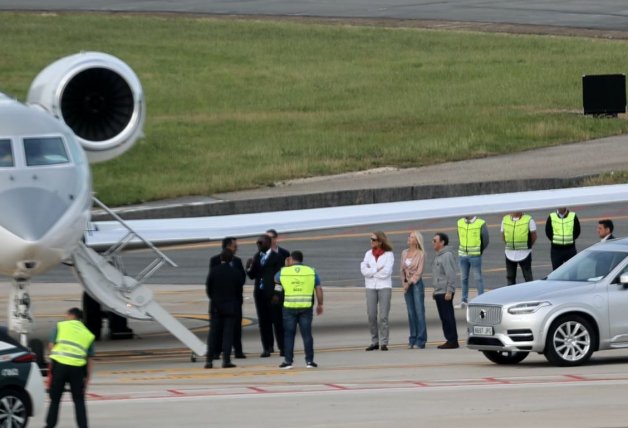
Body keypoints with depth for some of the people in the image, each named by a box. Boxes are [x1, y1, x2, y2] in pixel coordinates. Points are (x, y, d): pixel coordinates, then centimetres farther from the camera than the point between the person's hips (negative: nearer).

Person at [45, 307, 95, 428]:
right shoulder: (88, 334, 15)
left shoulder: (61, 326, 9)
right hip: (77, 368, 1)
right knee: (79, 400, 9)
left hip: (59, 364, -1)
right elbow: (89, 358, 9)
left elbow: (51, 345, 3)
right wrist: (87, 377, 12)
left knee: (55, 398, 11)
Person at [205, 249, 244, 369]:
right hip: (231, 307, -1)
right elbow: (239, 291, -2)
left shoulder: (214, 271, -5)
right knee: (228, 333, 0)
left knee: (213, 333, 5)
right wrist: (238, 304, 13)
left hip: (216, 306, 1)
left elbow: (208, 288, -1)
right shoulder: (236, 272, -7)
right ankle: (226, 360, -5)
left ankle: (209, 360, 2)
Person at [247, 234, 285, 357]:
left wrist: (277, 294, -14)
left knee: (277, 321, -3)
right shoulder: (256, 257, 11)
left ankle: (282, 347, 2)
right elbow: (252, 276, 10)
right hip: (260, 292, 5)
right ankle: (267, 347, 9)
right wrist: (250, 268, -11)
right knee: (263, 321, 5)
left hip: (272, 293, -5)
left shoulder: (277, 257, -5)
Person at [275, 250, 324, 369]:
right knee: (306, 334, 4)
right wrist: (320, 304, 10)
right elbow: (319, 289, 0)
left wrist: (286, 266, 26)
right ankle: (309, 360, 3)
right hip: (306, 307, 1)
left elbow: (276, 279, 23)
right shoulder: (311, 271, 2)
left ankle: (288, 361, 6)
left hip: (289, 307, -1)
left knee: (289, 334, 7)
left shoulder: (284, 271, 1)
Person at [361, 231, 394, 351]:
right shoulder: (368, 254, 11)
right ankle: (374, 342, 9)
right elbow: (364, 270, -1)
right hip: (371, 287, 4)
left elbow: (386, 271, -13)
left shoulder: (388, 254, -1)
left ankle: (384, 342, -3)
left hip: (384, 287, -4)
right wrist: (377, 270, -10)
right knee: (371, 315, 1)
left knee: (383, 316, -6)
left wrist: (371, 271, -7)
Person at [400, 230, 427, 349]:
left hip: (417, 283, -5)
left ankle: (421, 340, -6)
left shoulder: (420, 254, -6)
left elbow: (419, 271, -10)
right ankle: (413, 339, 10)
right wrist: (404, 283, 0)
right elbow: (401, 269, 11)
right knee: (411, 313, 7)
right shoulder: (404, 253, 10)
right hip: (407, 284, 5)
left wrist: (410, 282, -11)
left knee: (419, 311, -7)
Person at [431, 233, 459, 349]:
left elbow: (451, 275, -18)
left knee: (448, 317, -8)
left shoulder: (447, 256, -12)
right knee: (443, 317, 10)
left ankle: (453, 341, -7)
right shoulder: (438, 256, 18)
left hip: (445, 292, -10)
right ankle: (449, 340, 13)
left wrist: (449, 291, -22)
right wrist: (435, 291, 21)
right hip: (439, 292, 10)